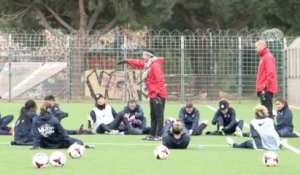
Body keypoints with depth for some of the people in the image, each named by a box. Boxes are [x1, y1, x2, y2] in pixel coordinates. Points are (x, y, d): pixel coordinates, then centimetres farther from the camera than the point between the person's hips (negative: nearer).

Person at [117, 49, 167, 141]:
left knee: (159, 115, -9)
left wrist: (158, 92, -24)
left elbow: (160, 80, -22)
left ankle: (159, 135, -10)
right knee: (153, 116, 13)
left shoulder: (155, 65, -16)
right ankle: (152, 134, 18)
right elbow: (138, 63, 30)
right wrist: (126, 61, 30)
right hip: (153, 95, 10)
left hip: (158, 95, -10)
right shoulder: (147, 64, 14)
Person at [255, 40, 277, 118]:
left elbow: (270, 73, -20)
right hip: (263, 89, 10)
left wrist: (266, 85, -22)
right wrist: (260, 88, 21)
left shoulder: (268, 57, -11)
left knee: (267, 110, -12)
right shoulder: (263, 57, 19)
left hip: (266, 89, -10)